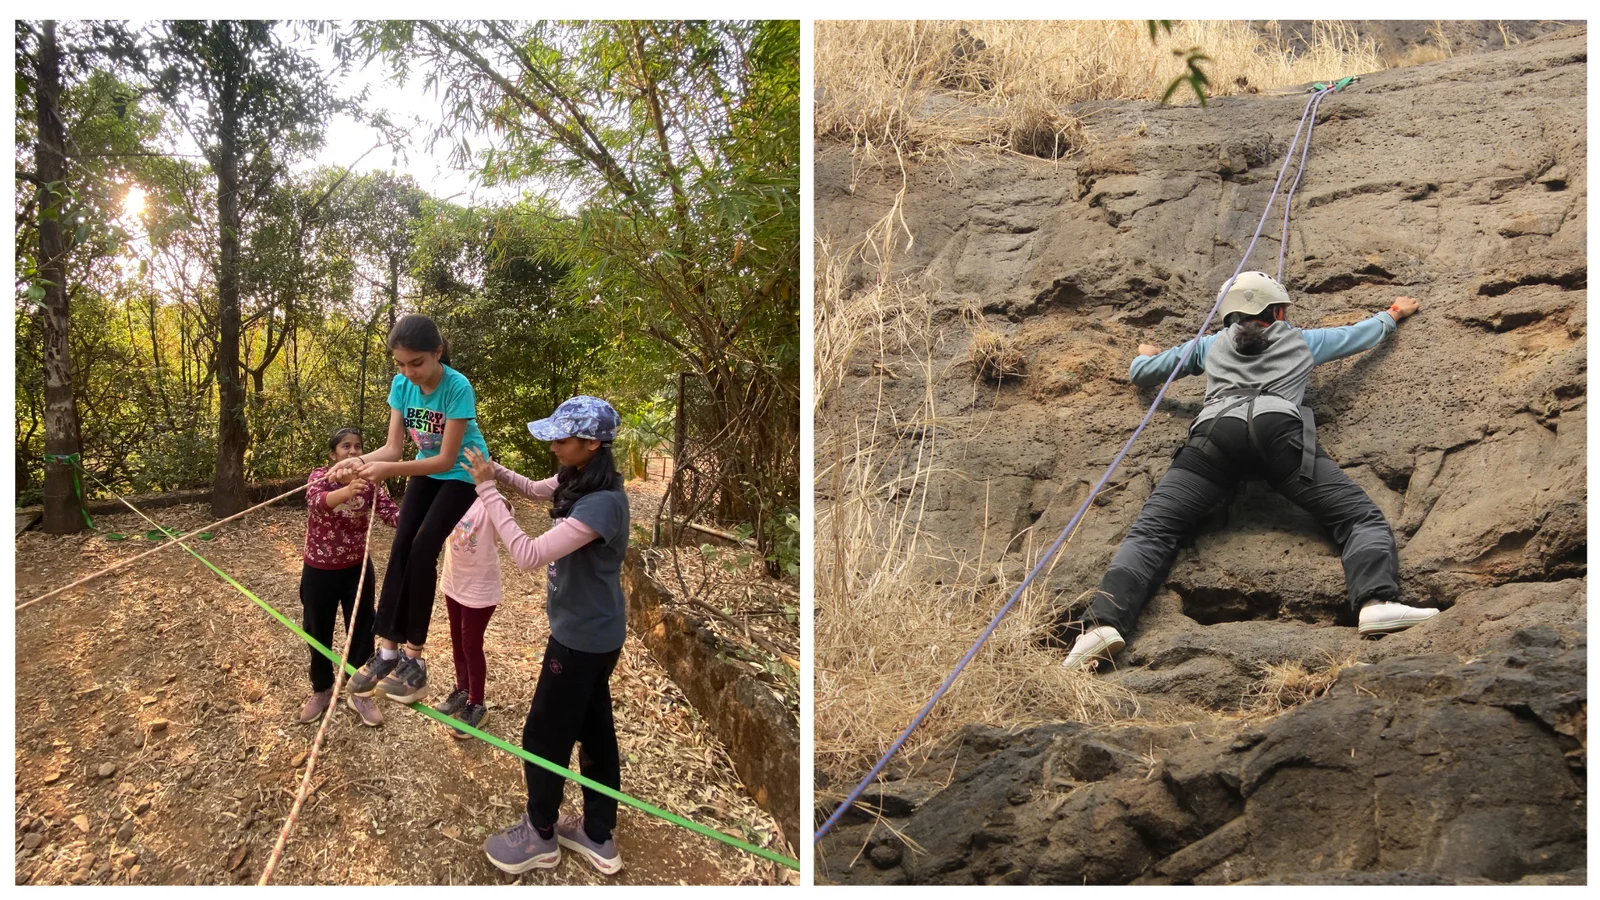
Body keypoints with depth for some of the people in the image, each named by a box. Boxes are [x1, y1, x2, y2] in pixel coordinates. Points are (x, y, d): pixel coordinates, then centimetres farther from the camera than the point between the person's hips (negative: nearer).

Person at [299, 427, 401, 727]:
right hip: (319, 570, -1)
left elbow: (391, 514, -20)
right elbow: (317, 502, -35)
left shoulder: (369, 483, -7)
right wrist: (347, 491, -58)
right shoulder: (320, 476, -13)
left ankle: (359, 693, 26)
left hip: (357, 569, 2)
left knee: (361, 632, 8)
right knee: (319, 633, 13)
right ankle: (321, 690, 36)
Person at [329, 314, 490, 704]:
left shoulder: (458, 388, -31)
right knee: (401, 548, -5)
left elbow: (447, 460, -29)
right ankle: (388, 651, -1)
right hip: (426, 470, 6)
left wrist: (389, 470, -39)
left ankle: (414, 658, -5)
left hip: (463, 473, -6)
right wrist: (361, 460, -31)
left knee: (423, 550, -14)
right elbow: (393, 446, -10)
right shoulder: (401, 385, -12)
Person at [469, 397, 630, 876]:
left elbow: (528, 555, -34)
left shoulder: (601, 504, -32)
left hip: (583, 637, -9)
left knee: (543, 735, 9)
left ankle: (540, 836, 31)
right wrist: (494, 468, -1)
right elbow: (536, 489, 17)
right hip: (594, 631, 9)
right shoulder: (581, 480, -3)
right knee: (594, 731, 19)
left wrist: (486, 490, -28)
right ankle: (598, 838, 34)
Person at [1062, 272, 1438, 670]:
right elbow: (1361, 334, 53)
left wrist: (1147, 355, 65)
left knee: (1151, 531, -7)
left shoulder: (1210, 344, 35)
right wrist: (1395, 312, 74)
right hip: (1278, 429, -1)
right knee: (1361, 518, 0)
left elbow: (1140, 374, 41)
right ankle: (1377, 601, -30)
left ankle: (1104, 621, -31)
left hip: (1215, 433, 1)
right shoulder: (1301, 340, 35)